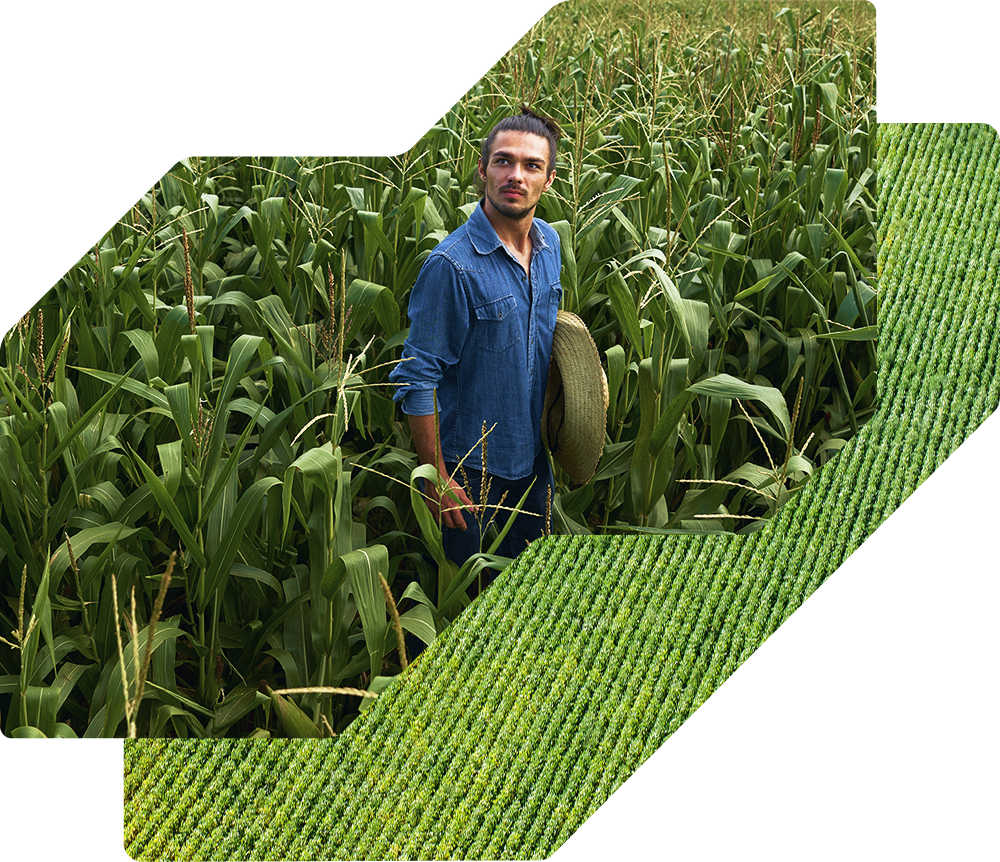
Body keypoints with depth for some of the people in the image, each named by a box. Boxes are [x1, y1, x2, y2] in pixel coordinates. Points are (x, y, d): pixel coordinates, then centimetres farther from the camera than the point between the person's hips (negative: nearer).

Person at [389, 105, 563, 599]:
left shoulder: (549, 244, 1)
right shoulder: (452, 265, -21)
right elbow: (418, 379, -18)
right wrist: (435, 479, -18)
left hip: (534, 460, 6)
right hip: (473, 468, -6)